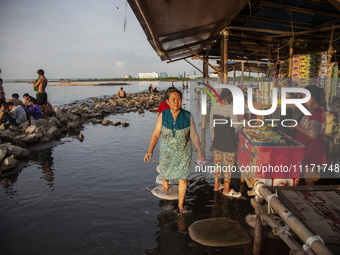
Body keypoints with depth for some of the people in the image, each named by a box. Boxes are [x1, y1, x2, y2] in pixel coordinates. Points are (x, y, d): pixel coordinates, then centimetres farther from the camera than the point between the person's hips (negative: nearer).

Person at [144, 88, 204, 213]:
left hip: (183, 153, -1)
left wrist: (200, 153, -19)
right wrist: (150, 151, -23)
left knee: (183, 179, 4)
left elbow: (194, 135, -11)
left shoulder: (188, 116, -15)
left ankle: (181, 204, 25)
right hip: (167, 152, 1)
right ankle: (165, 181, 61)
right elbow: (155, 134, -11)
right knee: (166, 171, 23)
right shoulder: (163, 115, -14)